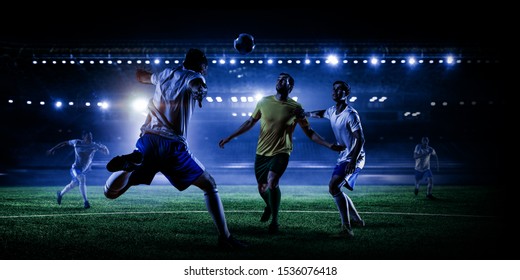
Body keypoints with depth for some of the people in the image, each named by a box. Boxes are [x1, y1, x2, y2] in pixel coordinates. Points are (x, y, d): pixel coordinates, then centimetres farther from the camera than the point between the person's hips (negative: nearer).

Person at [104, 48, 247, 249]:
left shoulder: (165, 74, 25)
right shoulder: (193, 76, 8)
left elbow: (141, 76, 46)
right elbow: (195, 83, -19)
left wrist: (141, 72, 67)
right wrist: (199, 90, -41)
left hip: (147, 141, 4)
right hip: (172, 145, -4)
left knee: (110, 193, 10)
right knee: (210, 186, 12)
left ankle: (129, 163, -23)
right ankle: (225, 238, 1)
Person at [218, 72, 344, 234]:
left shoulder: (295, 108, -5)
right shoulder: (264, 102, 1)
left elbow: (309, 132, 0)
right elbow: (250, 122, 12)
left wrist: (329, 145, -9)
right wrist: (229, 138, 10)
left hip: (281, 153, -3)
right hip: (262, 152, 3)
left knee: (272, 182, -26)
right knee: (262, 188, 11)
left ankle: (275, 221, -6)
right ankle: (269, 207, 48)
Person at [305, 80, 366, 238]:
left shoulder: (351, 114, -19)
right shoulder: (332, 111, 7)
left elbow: (360, 139, -23)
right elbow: (321, 114, 32)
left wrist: (353, 160, -32)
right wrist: (305, 114, 21)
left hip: (354, 158, -9)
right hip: (343, 157, 9)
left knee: (334, 186, -25)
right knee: (335, 189, 16)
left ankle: (347, 228, -23)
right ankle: (357, 220, 34)